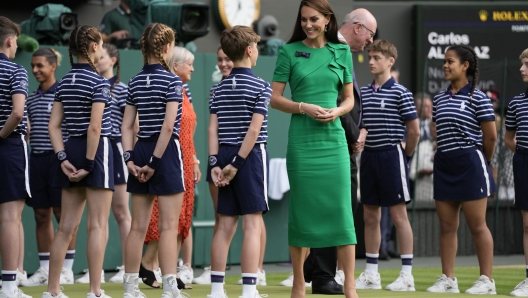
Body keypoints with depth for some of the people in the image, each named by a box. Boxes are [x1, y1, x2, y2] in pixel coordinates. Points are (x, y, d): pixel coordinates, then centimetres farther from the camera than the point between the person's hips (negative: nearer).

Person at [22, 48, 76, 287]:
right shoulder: (31, 99, 14)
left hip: (57, 158, -6)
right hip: (36, 159, 6)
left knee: (63, 215, -1)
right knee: (41, 215, 8)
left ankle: (66, 270, 4)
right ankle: (44, 269, 14)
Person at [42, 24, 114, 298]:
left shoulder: (64, 82, 11)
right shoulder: (98, 82, -11)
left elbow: (54, 126, 7)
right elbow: (95, 127, -19)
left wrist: (63, 158, 2)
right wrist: (89, 163, -15)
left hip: (72, 151, 7)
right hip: (96, 150, -7)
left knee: (67, 226, 10)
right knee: (98, 225, -3)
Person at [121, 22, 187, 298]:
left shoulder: (135, 81, 9)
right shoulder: (171, 80, -10)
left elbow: (127, 125, 6)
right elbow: (168, 125, -17)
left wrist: (130, 158, 1)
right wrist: (155, 162, -15)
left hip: (140, 150, 6)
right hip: (166, 151, -6)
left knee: (138, 226, 9)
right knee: (169, 226, -4)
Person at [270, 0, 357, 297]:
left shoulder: (342, 52, 9)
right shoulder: (290, 51, 3)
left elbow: (349, 98, 13)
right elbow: (275, 98, 2)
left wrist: (337, 111, -8)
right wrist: (304, 108, -14)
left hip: (333, 138, 1)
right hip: (302, 139, -1)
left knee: (342, 208, -3)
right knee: (302, 208, 1)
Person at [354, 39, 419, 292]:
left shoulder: (400, 93, -8)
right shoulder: (363, 93, 9)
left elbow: (414, 131, -6)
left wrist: (406, 155, 1)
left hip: (391, 156, -6)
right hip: (369, 156, 6)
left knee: (398, 215, -3)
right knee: (370, 216, 9)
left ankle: (407, 275, 0)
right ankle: (371, 274, 15)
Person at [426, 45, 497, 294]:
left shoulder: (477, 99, -8)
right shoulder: (439, 98, 12)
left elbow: (490, 136, -6)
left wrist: (481, 161, 5)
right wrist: (446, 154, 12)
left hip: (469, 164, -7)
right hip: (444, 165, 7)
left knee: (477, 226, -2)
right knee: (447, 226, 7)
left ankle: (486, 280, 3)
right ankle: (447, 280, 12)